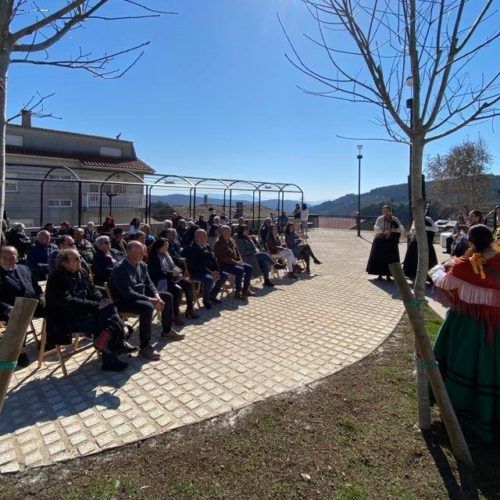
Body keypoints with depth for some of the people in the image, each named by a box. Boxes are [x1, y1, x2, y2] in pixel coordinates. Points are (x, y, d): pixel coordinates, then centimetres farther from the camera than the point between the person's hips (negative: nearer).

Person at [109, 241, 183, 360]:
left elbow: (149, 283, 10)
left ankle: (166, 331, 22)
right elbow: (127, 293, -29)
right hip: (124, 301, -9)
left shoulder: (141, 265, 4)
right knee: (147, 307, -36)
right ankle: (144, 347, -25)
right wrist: (150, 300, -29)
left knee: (168, 297, 7)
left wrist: (157, 296, -11)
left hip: (141, 295, 9)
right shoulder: (120, 268, -22)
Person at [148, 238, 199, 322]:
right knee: (178, 289, -31)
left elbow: (172, 265, 21)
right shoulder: (154, 256, -13)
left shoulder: (166, 254, 14)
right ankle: (175, 315, -20)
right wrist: (171, 273, -24)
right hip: (160, 281, -9)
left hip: (170, 277, 9)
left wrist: (176, 271, -2)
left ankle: (190, 309, 1)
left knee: (189, 284, -9)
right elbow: (157, 273, -20)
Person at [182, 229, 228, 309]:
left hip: (209, 270, 9)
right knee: (209, 279, -34)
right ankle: (206, 300, -8)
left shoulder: (206, 246, 13)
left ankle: (212, 296, 13)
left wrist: (216, 271, -8)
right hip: (196, 272, -8)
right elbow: (197, 265, -21)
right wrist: (210, 272, -25)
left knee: (225, 275, 1)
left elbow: (213, 259, 9)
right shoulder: (191, 249, -12)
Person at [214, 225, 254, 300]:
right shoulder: (219, 244, -12)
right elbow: (223, 258, -20)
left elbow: (237, 251, 19)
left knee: (249, 268, -5)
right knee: (240, 270, -31)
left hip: (235, 262, 9)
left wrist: (240, 260, 0)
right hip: (224, 265, -9)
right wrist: (235, 262, -21)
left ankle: (245, 289, 1)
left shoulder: (231, 241, 14)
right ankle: (237, 293, -21)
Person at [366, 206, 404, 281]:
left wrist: (392, 230, -20)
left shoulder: (395, 220, 3)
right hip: (380, 241, 0)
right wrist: (384, 231, -25)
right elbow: (375, 228, -11)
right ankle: (380, 274, 14)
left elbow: (402, 230, -6)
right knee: (379, 258, 1)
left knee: (390, 259, -1)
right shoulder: (380, 219, 1)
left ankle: (388, 276, 11)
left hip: (391, 242, 0)